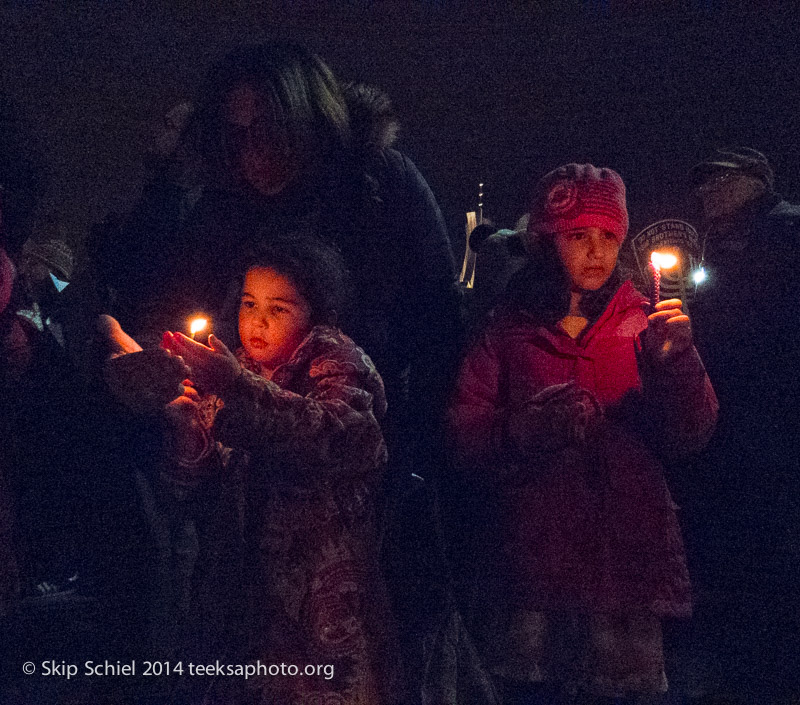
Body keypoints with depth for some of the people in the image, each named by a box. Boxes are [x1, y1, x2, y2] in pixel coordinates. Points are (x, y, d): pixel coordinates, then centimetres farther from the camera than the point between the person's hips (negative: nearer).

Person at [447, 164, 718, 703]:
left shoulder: (641, 326, 10)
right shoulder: (508, 332, 8)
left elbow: (688, 436, 1)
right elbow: (464, 443, 0)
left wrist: (673, 362, -16)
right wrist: (526, 430, -19)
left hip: (625, 553, 0)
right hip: (530, 554, 0)